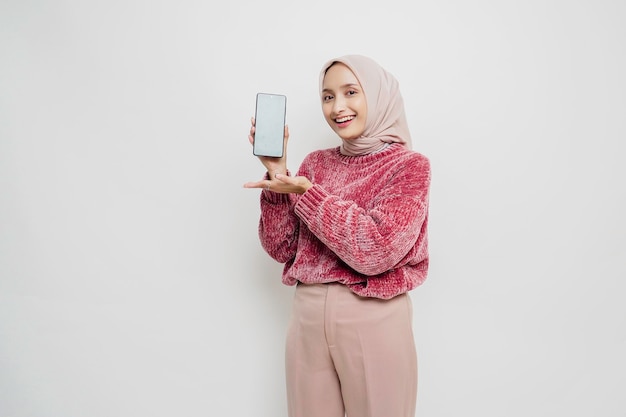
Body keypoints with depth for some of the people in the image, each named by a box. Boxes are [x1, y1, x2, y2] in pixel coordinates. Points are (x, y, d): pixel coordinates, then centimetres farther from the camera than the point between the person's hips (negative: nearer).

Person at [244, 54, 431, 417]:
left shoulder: (410, 166, -5)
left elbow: (376, 250, -18)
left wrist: (305, 194, -18)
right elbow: (282, 248, 2)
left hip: (375, 320, -4)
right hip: (307, 317, 4)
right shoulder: (316, 163, 7)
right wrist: (276, 173, -8)